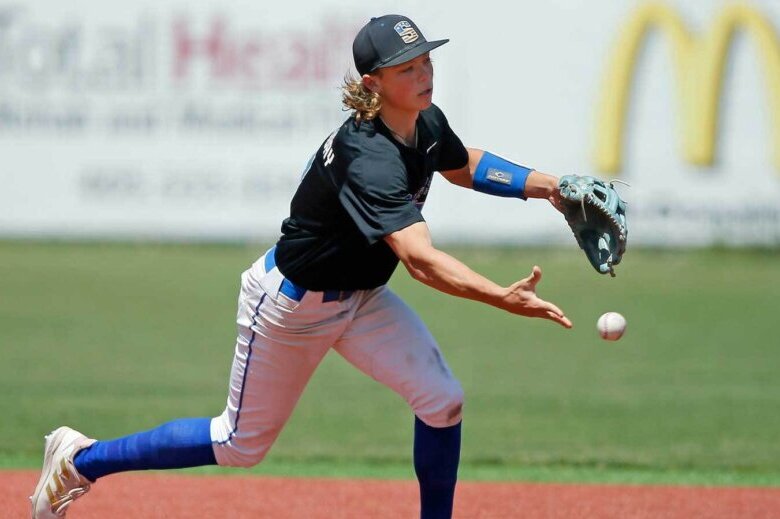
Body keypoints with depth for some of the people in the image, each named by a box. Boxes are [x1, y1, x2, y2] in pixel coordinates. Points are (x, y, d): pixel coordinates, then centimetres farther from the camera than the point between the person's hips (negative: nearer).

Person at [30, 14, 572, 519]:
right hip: (292, 303, -7)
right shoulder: (368, 160, -37)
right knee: (241, 446, 9)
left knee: (442, 399, -10)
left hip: (359, 298, 7)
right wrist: (504, 298, -61)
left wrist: (547, 186, 1)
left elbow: (464, 166, 15)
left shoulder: (428, 124, -10)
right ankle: (81, 460, 26)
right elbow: (419, 258, -49)